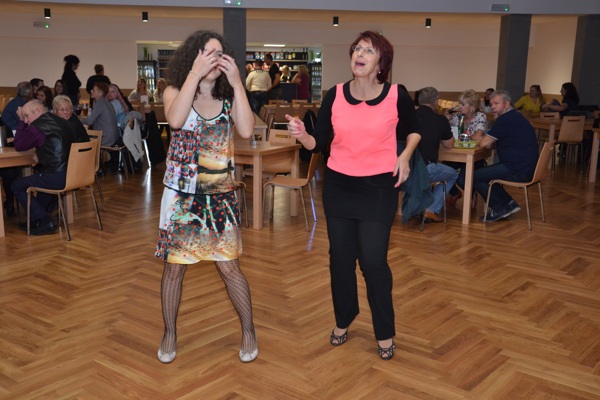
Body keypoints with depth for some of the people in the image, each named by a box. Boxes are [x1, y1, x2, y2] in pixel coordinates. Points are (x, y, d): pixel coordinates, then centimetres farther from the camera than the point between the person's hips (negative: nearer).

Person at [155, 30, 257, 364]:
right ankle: (170, 334, 28)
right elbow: (176, 120, -25)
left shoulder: (229, 99, 0)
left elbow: (247, 131, -19)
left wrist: (237, 83, -17)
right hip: (181, 196, 0)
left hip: (221, 196, 0)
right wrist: (195, 73, -24)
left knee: (229, 267, 5)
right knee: (174, 268, 8)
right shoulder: (175, 92, -2)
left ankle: (249, 330, 24)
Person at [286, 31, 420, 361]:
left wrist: (405, 155, -7)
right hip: (338, 187, 3)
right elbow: (318, 144, -4)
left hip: (379, 188, -2)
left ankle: (385, 333, 16)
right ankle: (342, 321, 33)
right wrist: (302, 135, -25)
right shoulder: (335, 95, -5)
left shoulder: (397, 96, -8)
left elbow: (413, 130, 11)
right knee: (340, 257, 10)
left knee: (373, 259, -5)